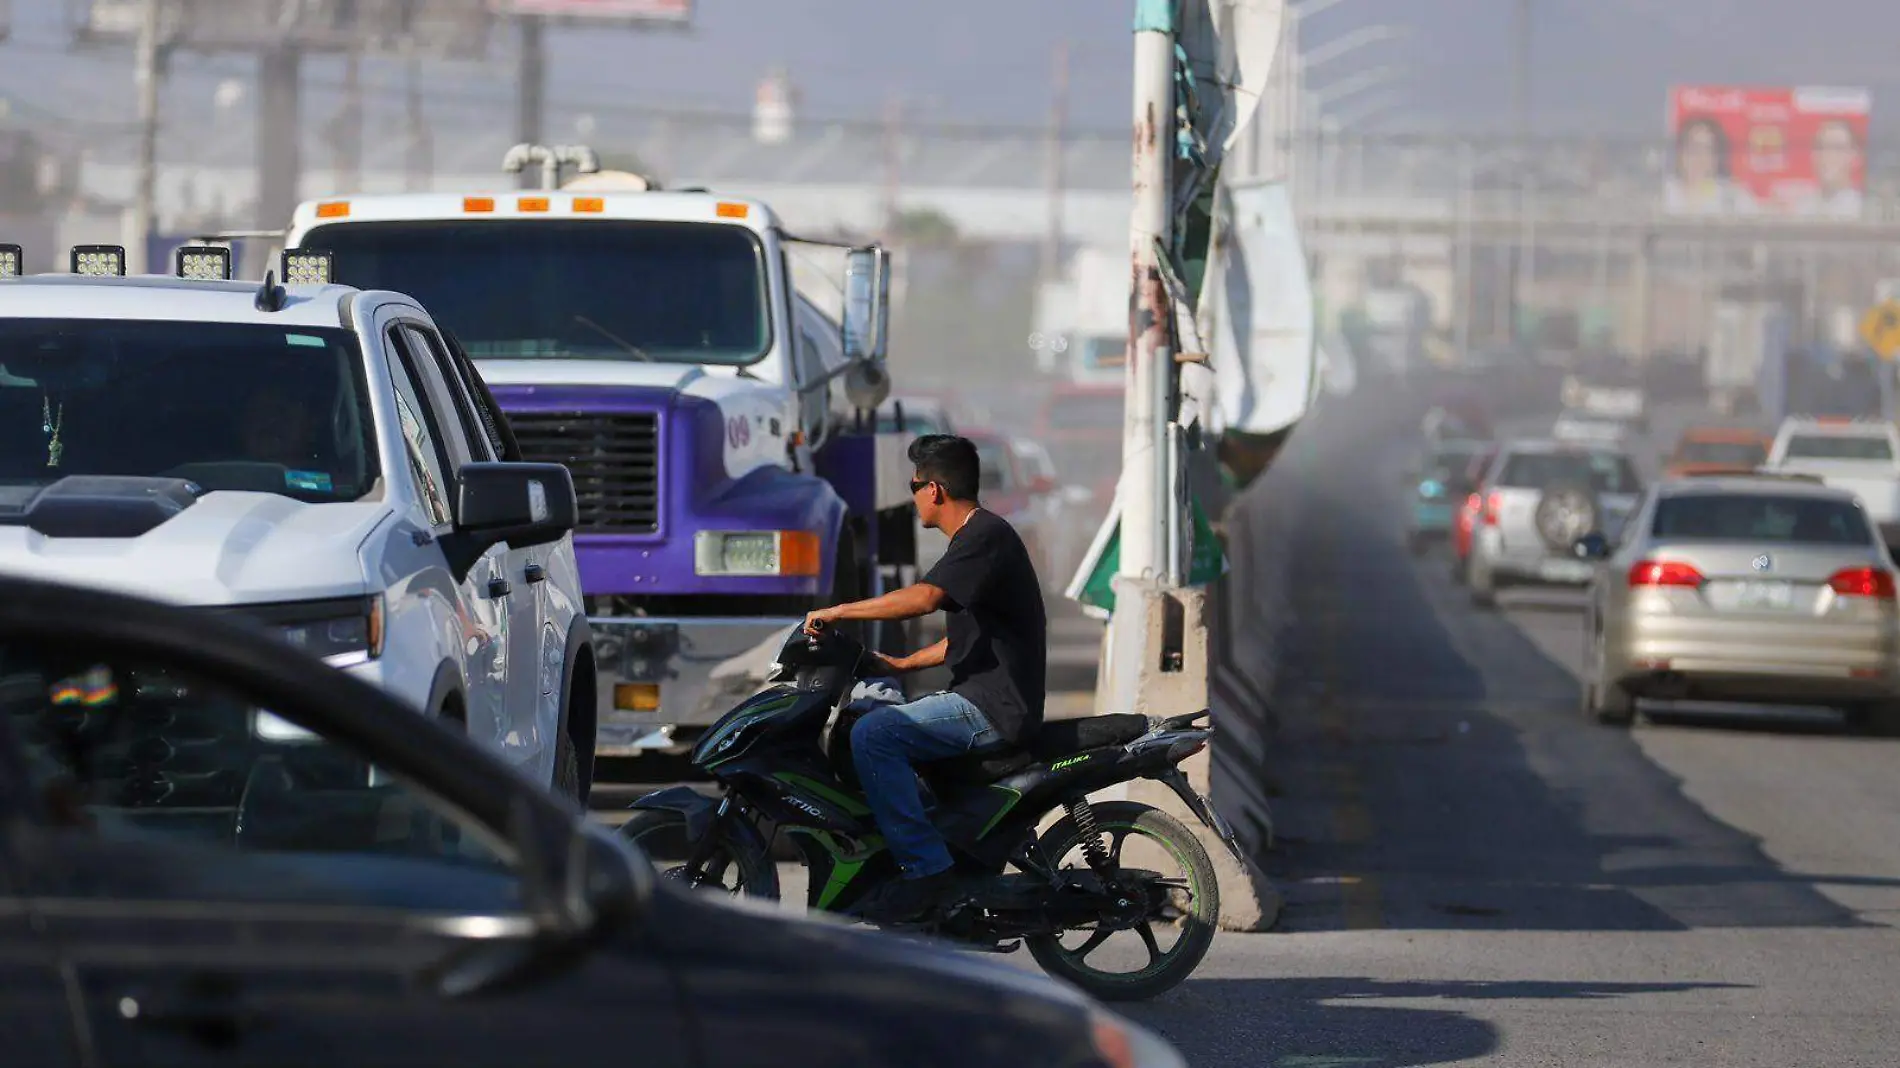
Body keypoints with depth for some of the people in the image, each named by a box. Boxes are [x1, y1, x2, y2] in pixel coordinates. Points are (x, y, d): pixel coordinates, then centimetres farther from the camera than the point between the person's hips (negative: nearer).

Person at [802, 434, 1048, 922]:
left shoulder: (985, 536, -13)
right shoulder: (979, 535, 21)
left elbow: (924, 598, -28)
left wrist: (837, 612, -22)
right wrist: (904, 664, 24)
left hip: (993, 707, -11)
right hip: (983, 699, 11)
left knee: (873, 734, -24)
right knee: (875, 728, 23)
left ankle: (925, 867, -24)